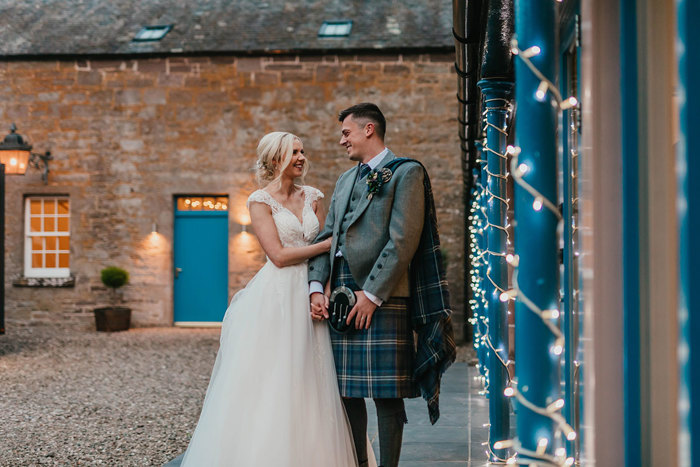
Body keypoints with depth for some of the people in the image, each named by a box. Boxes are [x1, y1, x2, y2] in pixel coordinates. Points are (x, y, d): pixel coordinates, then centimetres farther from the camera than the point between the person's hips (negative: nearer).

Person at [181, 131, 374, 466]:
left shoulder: (312, 197, 12)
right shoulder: (260, 201, -2)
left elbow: (328, 250, 9)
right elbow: (279, 255, -10)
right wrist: (330, 242, -6)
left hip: (309, 298, 5)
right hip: (276, 298, -5)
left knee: (308, 387, 4)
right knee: (269, 387, -4)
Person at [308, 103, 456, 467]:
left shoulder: (406, 172, -1)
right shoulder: (344, 181, 23)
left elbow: (403, 241, -11)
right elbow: (326, 238, 18)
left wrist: (372, 293, -14)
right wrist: (316, 287, 2)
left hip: (382, 300, -7)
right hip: (341, 299, 7)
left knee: (387, 395, -4)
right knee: (348, 392, 9)